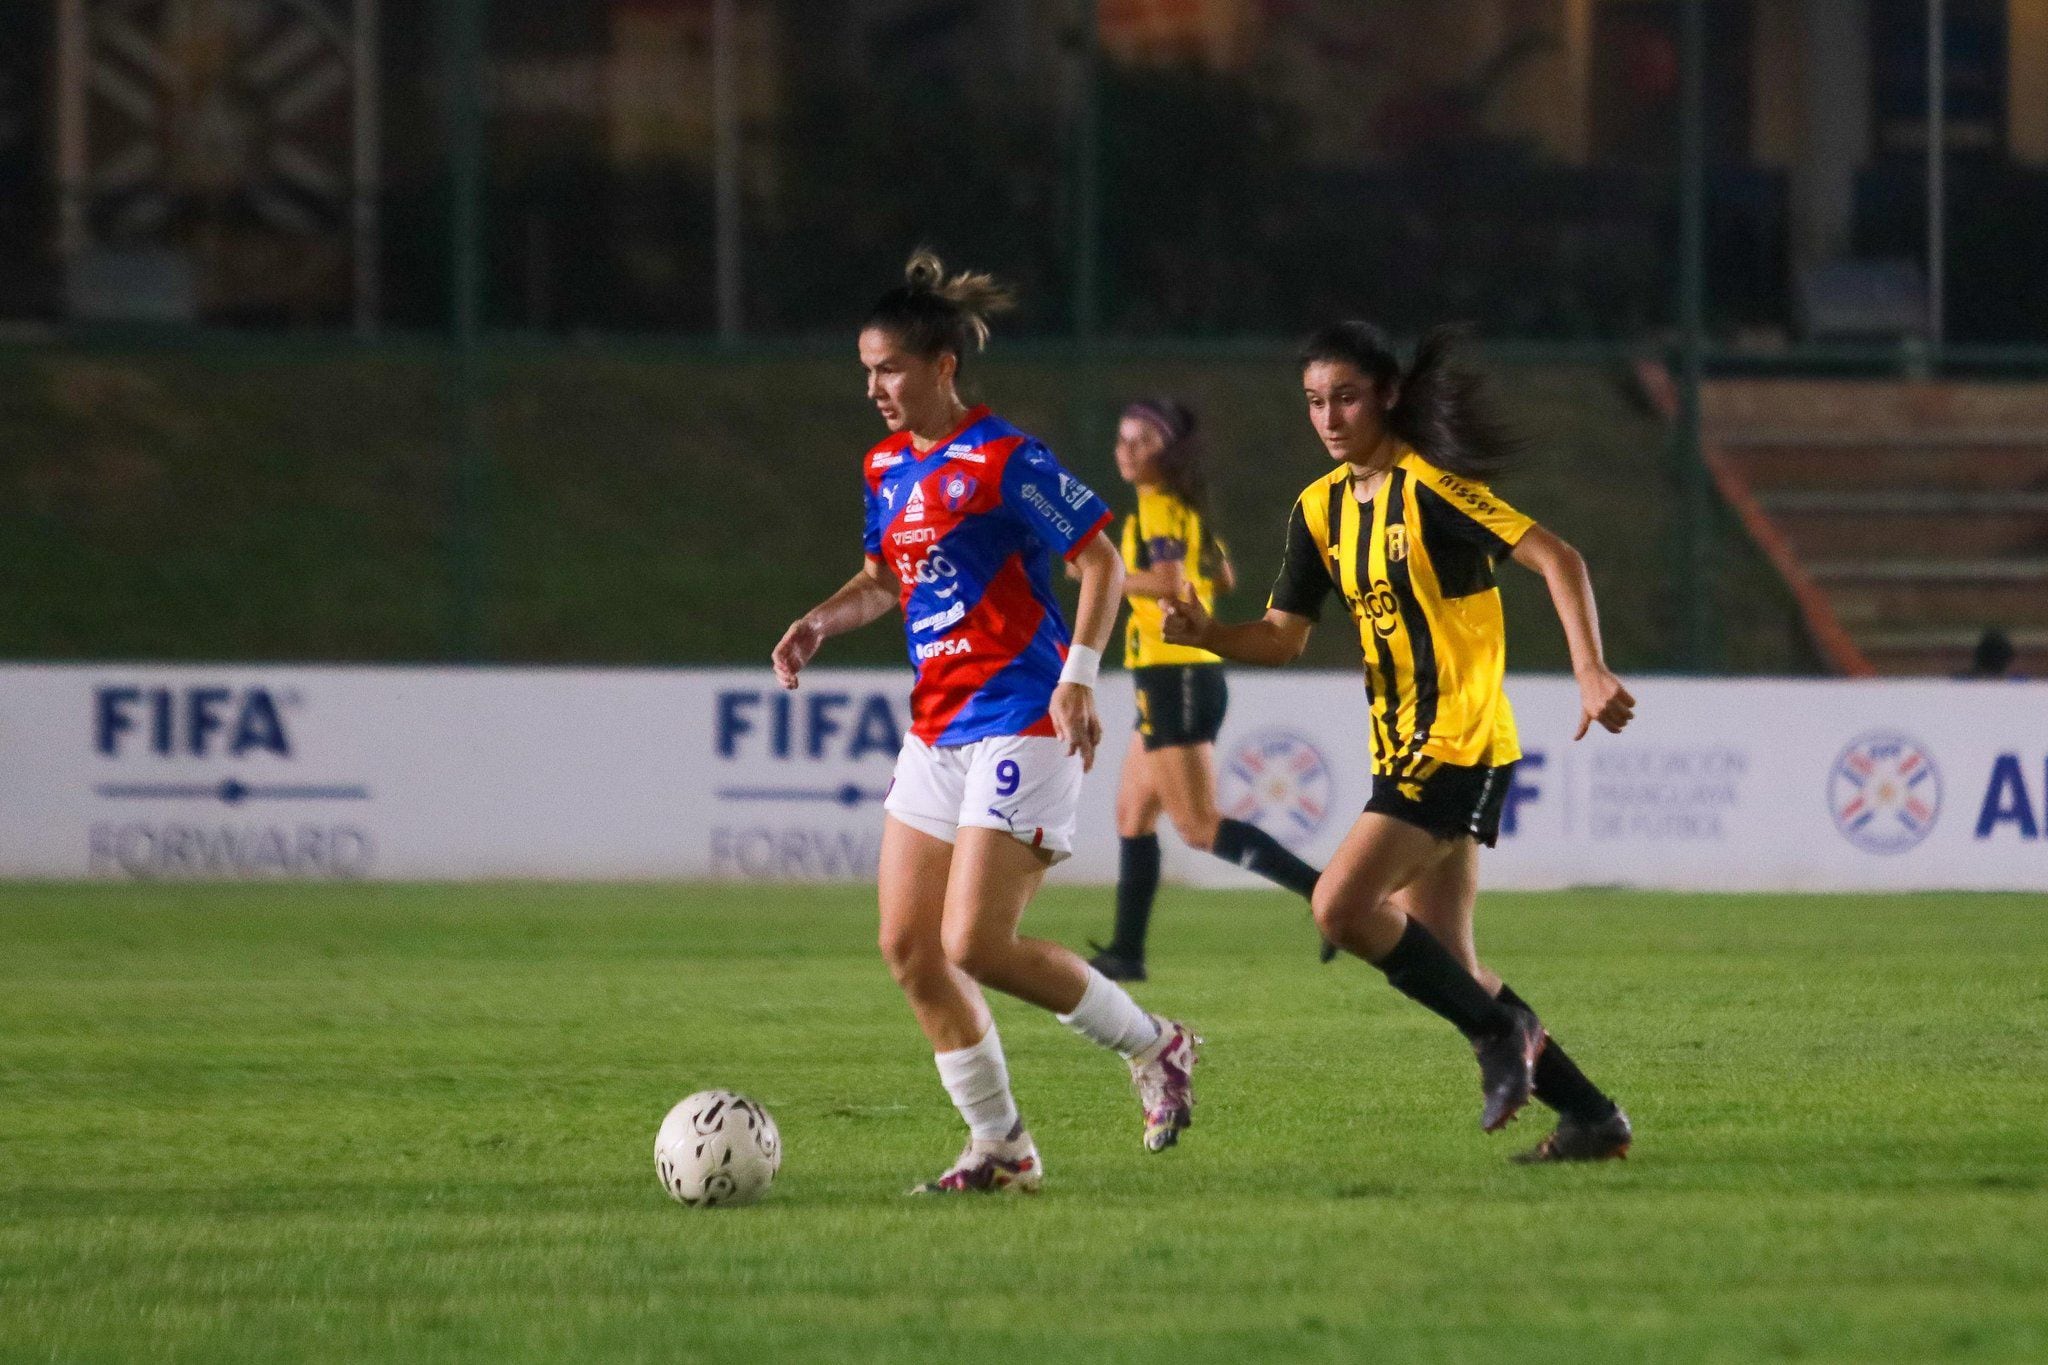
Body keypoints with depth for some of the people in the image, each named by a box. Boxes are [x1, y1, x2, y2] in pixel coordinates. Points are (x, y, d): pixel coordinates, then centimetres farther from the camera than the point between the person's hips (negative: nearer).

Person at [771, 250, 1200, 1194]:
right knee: (907, 946, 3)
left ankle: (1154, 1048, 6)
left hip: (1018, 724, -9)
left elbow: (1101, 563, -12)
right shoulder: (887, 468, 11)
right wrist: (822, 621, 5)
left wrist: (1078, 677, -20)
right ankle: (998, 1148, 12)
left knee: (975, 945, -14)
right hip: (937, 726, 9)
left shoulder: (1004, 462, -13)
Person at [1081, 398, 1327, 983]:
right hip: (1184, 677, 10)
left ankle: (1322, 890, -21)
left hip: (1175, 681, -10)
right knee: (1133, 815, 13)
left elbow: (1170, 582, -26)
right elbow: (1223, 578, 26)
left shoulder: (1159, 508, -12)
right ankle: (1126, 952, 14)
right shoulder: (1184, 508, 16)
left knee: (1199, 826, -12)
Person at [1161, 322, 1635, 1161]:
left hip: (1459, 744, -9)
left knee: (1341, 907, -21)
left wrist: (1590, 672, -27)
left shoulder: (1429, 487, -13)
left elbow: (1554, 559, -17)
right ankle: (1590, 1116, 15)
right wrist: (1204, 633, -5)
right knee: (1443, 967, 6)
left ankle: (1498, 1029, -5)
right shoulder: (1321, 509, 11)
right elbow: (1282, 637, 14)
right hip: (1406, 749, 9)